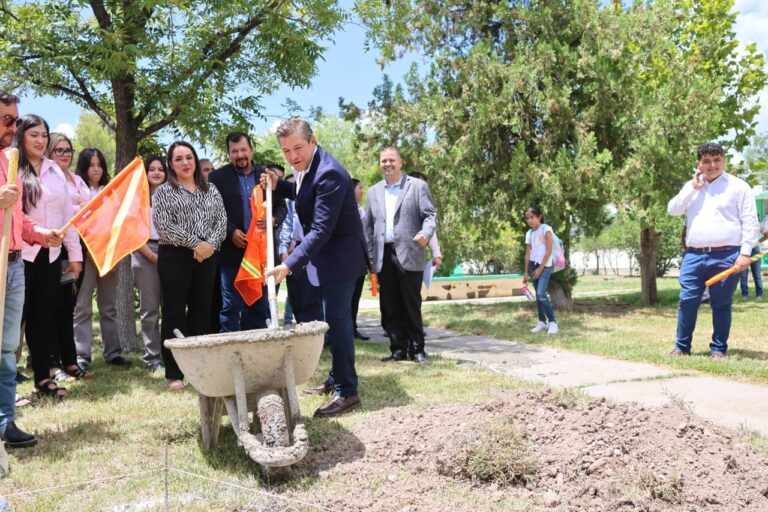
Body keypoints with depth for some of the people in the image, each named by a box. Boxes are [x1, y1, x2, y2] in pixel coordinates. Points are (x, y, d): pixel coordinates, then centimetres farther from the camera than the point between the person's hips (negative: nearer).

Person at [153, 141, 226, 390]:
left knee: (202, 311, 7)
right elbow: (164, 226, -10)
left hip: (206, 257, 4)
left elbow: (221, 220, 6)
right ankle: (174, 372, 5)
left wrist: (210, 243, -12)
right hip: (175, 257, -4)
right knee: (174, 313, 0)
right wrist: (195, 243, -15)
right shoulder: (164, 192, 1)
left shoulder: (210, 189, 14)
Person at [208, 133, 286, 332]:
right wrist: (231, 231, -16)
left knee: (260, 306, 11)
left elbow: (281, 206, 10)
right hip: (232, 252, -3)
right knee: (230, 307, 0)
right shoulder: (218, 177, 1)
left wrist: (274, 220, -11)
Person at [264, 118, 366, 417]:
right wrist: (279, 186, 7)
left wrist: (289, 264, -34)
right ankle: (336, 378, 32)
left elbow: (321, 230, -30)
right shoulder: (306, 168, 3)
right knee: (335, 319, 18)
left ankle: (347, 391, 0)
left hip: (339, 256, -10)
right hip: (325, 256, 10)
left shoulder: (328, 173, -26)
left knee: (336, 321, -9)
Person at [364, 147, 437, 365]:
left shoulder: (417, 186, 4)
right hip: (384, 257, 4)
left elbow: (430, 215, -3)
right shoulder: (374, 192, 16)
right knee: (389, 306, 6)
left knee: (412, 305, 2)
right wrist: (369, 256, 9)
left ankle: (417, 349, 12)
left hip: (409, 255, -4)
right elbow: (368, 226, 15)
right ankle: (398, 349, 14)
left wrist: (426, 233, -25)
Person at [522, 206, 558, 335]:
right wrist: (526, 272, 9)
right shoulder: (529, 233, 11)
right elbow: (528, 253, 12)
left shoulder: (546, 229, -8)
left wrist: (541, 268, -15)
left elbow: (549, 251, -12)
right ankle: (542, 322, 14)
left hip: (545, 265, -7)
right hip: (533, 265, 7)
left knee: (541, 294, -16)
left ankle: (552, 322, -8)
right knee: (538, 295, 7)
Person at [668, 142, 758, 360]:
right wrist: (693, 188, -1)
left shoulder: (738, 186, 2)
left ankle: (719, 349, 13)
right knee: (687, 301, 1)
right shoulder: (691, 186, 16)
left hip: (726, 256, -3)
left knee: (721, 304, 3)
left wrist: (745, 252, -11)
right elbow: (672, 209, 6)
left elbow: (750, 221, -2)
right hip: (694, 256, 3)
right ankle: (682, 346, 10)